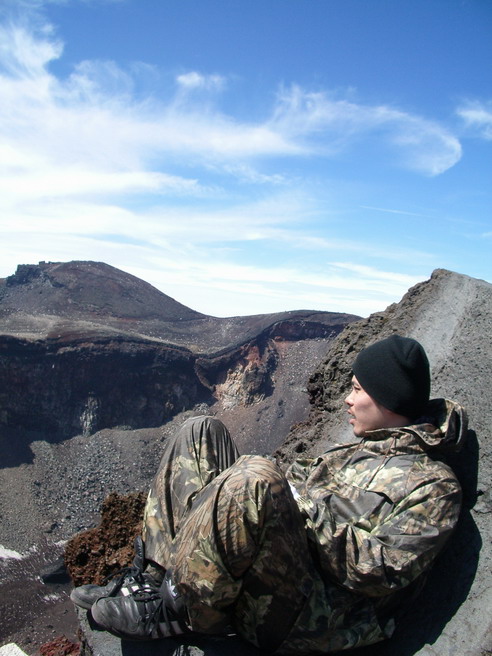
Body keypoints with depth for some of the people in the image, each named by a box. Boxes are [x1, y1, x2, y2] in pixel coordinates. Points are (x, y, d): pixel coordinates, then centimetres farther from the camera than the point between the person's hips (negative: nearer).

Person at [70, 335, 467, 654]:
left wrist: (306, 504, -16)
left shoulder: (434, 485, -5)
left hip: (310, 622, -8)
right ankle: (151, 578, -2)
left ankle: (182, 610, -11)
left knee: (253, 477, -36)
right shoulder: (361, 451, 20)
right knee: (201, 432, 6)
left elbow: (379, 574, -16)